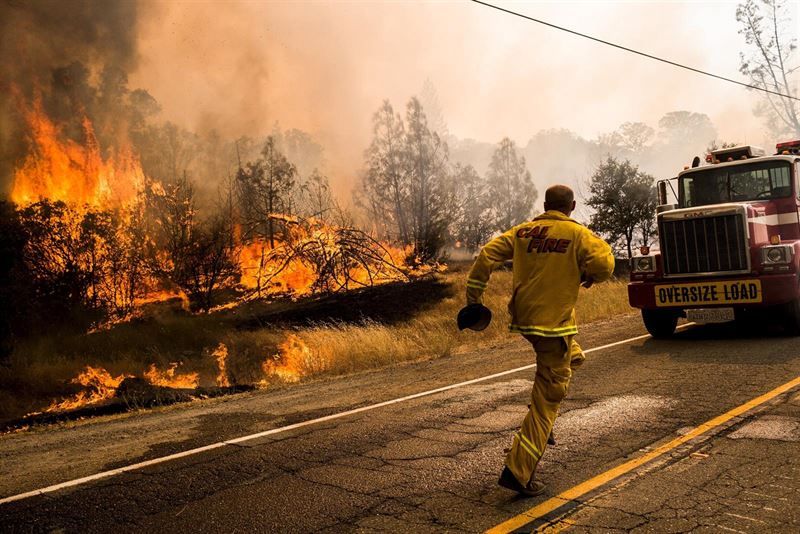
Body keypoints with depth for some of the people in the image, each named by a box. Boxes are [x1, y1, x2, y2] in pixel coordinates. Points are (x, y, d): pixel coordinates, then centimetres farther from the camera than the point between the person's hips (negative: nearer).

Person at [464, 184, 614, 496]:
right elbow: (604, 264, -19)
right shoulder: (577, 234, -7)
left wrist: (473, 294, 6)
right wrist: (590, 276, 3)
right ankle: (518, 471, -3)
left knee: (572, 356, 31)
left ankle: (542, 429, 27)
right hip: (554, 322, -7)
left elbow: (487, 256, 1)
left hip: (523, 317, 7)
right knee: (547, 399, 0)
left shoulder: (522, 232, 7)